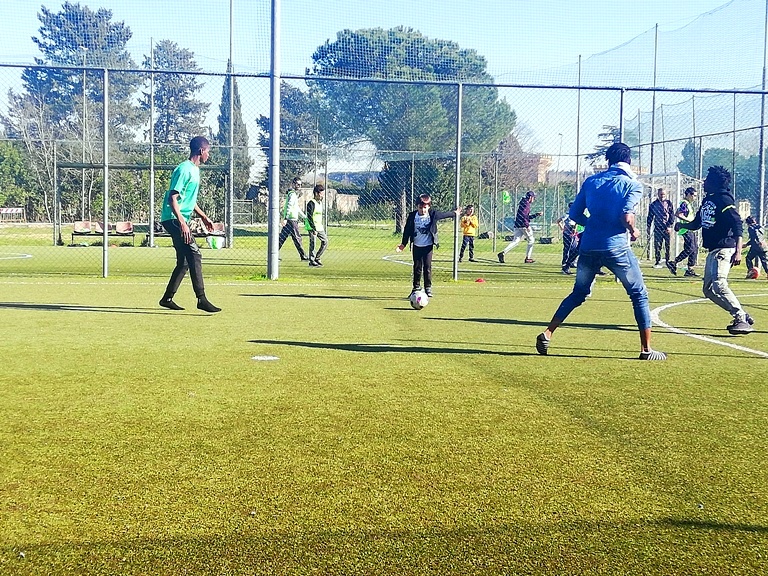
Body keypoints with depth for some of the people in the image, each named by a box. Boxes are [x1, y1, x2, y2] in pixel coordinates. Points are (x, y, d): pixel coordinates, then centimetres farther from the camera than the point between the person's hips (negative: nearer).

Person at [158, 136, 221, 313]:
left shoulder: (195, 170, 17)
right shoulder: (184, 169, -14)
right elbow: (172, 199, -20)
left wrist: (204, 217, 28)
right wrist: (182, 223, -28)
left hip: (181, 220, 10)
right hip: (174, 219, -10)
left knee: (184, 262, 11)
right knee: (194, 255, -17)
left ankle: (167, 298, 19)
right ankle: (201, 299, -19)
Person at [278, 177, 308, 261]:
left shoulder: (294, 194, 21)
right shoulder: (292, 194, -11)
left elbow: (297, 208, 30)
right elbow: (289, 206, -22)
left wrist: (304, 217, 33)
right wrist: (286, 218, -31)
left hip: (288, 220, 10)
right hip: (291, 220, -10)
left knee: (282, 237, 9)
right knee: (297, 238, -3)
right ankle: (303, 256, 3)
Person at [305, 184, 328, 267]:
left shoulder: (320, 202, 14)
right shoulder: (311, 203, -13)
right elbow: (309, 217, -18)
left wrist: (323, 227, 19)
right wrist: (314, 229, -22)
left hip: (319, 227, 8)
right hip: (312, 227, -8)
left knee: (325, 242, 6)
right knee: (313, 244, -5)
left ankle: (317, 258, 15)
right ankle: (312, 261, 3)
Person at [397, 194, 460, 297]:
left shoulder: (433, 214, -7)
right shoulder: (412, 216, -8)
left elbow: (444, 215, 12)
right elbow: (407, 230, 1)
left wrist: (454, 213, 26)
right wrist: (403, 244, 3)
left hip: (428, 245, -1)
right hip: (416, 246, 1)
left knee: (427, 267, -1)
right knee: (417, 267, 6)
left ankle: (428, 288, 7)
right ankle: (416, 288, 16)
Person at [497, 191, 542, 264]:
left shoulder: (523, 203, 22)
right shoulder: (526, 203, -9)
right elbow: (523, 215, -22)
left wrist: (537, 214, 25)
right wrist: (527, 225, -23)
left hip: (517, 226, 9)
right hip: (523, 225, -9)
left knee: (516, 241, 3)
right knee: (531, 240, 5)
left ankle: (503, 253, -12)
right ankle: (528, 258, 5)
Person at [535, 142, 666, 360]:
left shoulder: (591, 181, 11)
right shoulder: (633, 184, -1)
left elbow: (574, 214, 11)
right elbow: (627, 216, -15)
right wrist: (633, 232, 4)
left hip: (589, 247, 4)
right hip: (617, 248, -4)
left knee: (578, 293, 20)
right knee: (639, 295, 9)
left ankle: (547, 333, 11)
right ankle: (646, 349, 8)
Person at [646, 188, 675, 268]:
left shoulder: (669, 203, 8)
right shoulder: (653, 204, 8)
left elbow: (672, 216, 2)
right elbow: (650, 216, 12)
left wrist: (670, 226, -9)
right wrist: (648, 227, 6)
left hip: (667, 228, 0)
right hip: (658, 228, 0)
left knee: (668, 245, -1)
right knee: (657, 246, -2)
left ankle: (668, 261, 5)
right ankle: (658, 261, 2)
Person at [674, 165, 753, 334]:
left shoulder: (724, 200, -12)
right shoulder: (707, 200, 16)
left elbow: (738, 225, -20)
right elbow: (696, 223, 25)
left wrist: (738, 252, -29)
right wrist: (682, 225, 6)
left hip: (724, 249, -10)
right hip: (712, 251, 10)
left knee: (718, 284, -25)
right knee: (708, 289, 11)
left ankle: (742, 319, -20)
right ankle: (742, 316, 17)